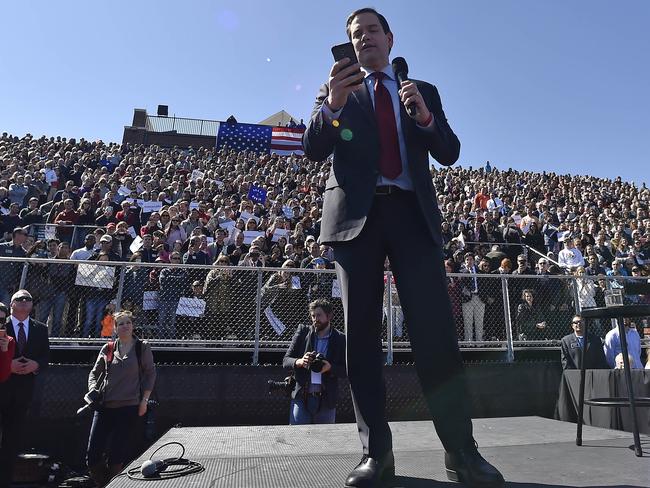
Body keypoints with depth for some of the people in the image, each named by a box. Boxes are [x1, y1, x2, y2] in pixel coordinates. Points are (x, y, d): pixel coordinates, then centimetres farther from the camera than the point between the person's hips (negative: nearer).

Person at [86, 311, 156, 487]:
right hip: (104, 406, 3)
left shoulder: (142, 347, 3)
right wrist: (93, 390, -2)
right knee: (93, 455, 1)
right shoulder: (107, 349, 10)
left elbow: (150, 374, 3)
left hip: (129, 407, -3)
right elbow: (94, 373, 17)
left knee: (117, 456, -1)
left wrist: (144, 400, -2)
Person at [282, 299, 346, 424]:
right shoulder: (303, 332, 4)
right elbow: (285, 361, 3)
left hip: (326, 401, 0)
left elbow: (346, 371, 2)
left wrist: (330, 368, -18)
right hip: (301, 398, 0)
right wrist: (299, 362, -18)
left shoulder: (340, 340, 1)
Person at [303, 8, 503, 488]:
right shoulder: (336, 92, 17)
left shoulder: (423, 91, 20)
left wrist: (425, 116, -8)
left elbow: (449, 153, 11)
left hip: (413, 213, 1)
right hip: (357, 215, 0)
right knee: (362, 337, -1)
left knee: (437, 333, -8)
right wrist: (332, 105, -16)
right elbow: (313, 150, 2)